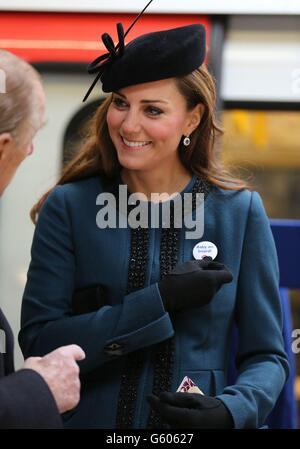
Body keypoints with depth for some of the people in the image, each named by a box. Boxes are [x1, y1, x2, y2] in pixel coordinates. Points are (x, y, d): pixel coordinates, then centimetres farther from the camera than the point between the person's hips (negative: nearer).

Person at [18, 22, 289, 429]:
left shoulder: (241, 212, -4)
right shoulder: (68, 207, -6)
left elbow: (266, 356, -1)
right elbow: (39, 344, -14)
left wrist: (230, 410, -21)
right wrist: (160, 301, -21)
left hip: (193, 423, 0)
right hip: (88, 417, 0)